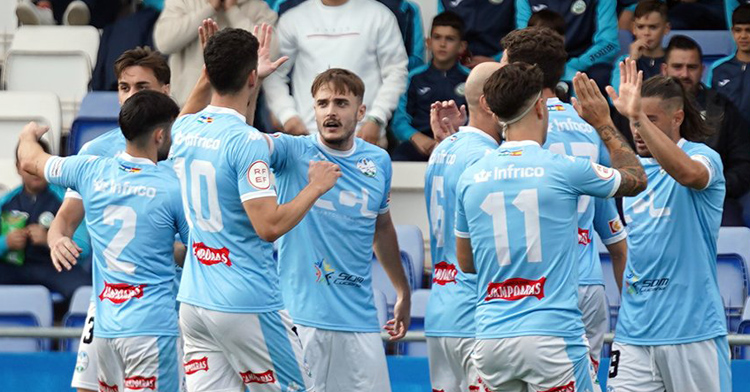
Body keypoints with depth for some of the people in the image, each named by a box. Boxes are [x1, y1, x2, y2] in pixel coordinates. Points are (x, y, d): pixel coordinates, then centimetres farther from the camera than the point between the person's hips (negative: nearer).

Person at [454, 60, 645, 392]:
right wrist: (604, 124, 24)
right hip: (552, 335, -4)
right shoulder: (564, 169, -6)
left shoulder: (470, 178, 6)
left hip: (490, 337, 5)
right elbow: (636, 180, 13)